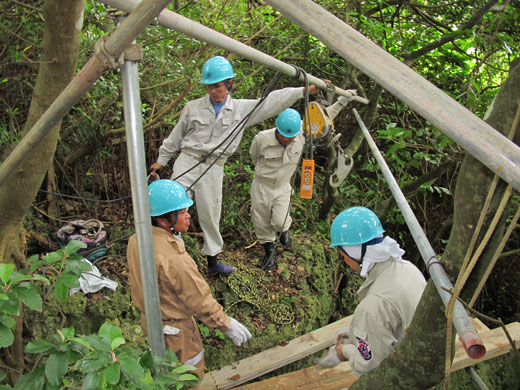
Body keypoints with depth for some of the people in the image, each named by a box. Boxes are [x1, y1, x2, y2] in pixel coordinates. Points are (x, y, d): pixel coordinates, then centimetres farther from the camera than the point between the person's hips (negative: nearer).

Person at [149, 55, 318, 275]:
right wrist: (161, 160, 17)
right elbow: (176, 137, 13)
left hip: (213, 169, 1)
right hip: (187, 163, 0)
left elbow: (274, 101, -2)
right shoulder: (193, 108, 3)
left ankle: (212, 262, 26)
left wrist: (306, 90, -8)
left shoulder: (242, 109, 3)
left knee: (210, 215, 11)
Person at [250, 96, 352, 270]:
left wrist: (341, 102, -4)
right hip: (262, 186, -1)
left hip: (283, 187, 1)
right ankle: (269, 250, 35)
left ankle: (283, 228, 34)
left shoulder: (302, 135, -18)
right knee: (262, 222, 9)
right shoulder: (262, 139, -24)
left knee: (279, 221, -6)